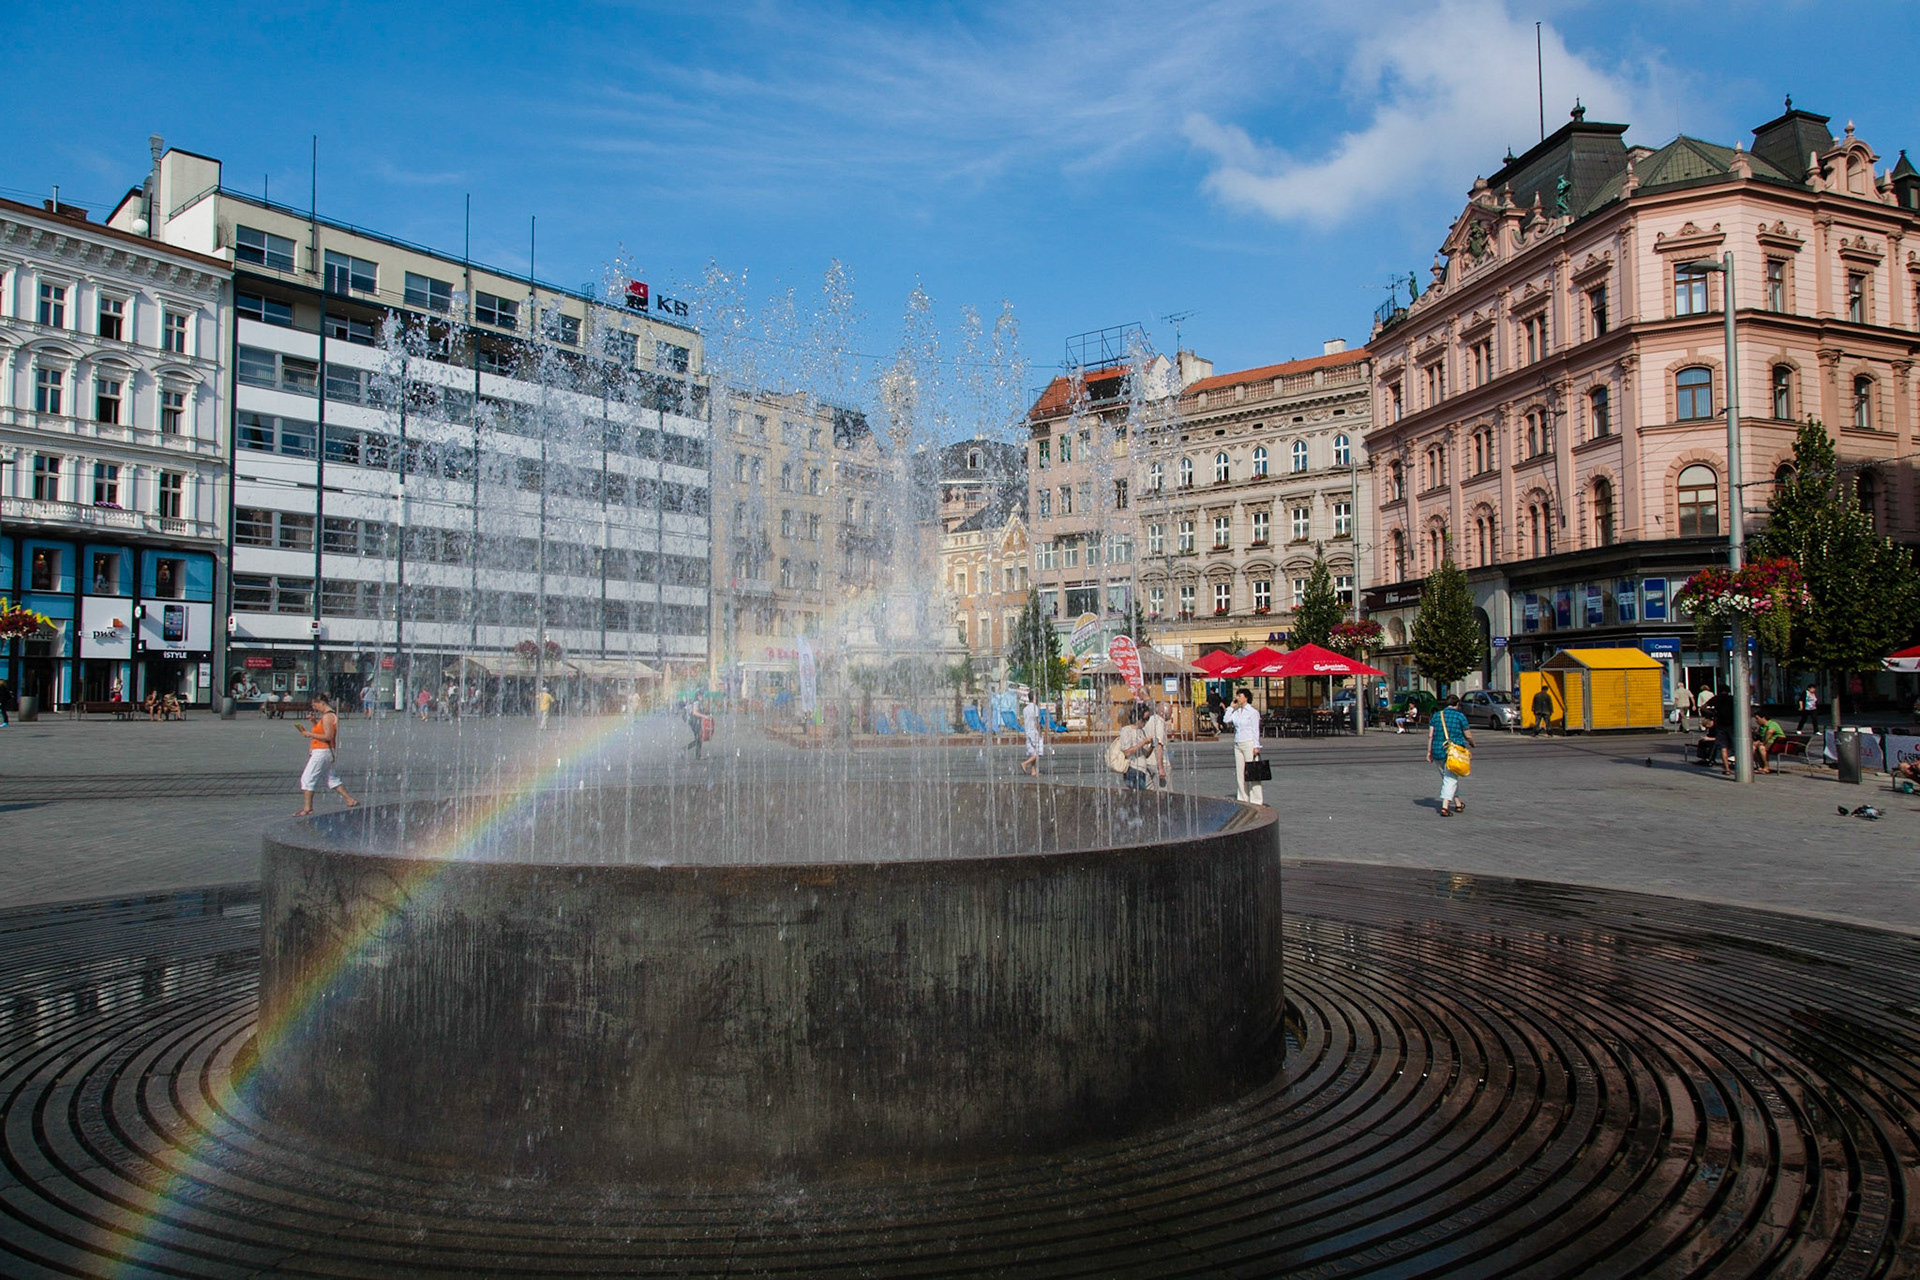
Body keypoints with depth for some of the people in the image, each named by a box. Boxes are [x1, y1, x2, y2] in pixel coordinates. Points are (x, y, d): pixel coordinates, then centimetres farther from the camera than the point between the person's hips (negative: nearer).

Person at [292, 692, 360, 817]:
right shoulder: (329, 715, 15)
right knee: (332, 778, 15)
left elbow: (328, 736, -23)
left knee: (307, 778, -5)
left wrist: (310, 734, -17)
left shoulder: (327, 716, -16)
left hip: (321, 752, -10)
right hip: (326, 752, 10)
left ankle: (307, 807, -2)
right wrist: (314, 721, 9)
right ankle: (350, 801, 14)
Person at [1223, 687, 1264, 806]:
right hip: (1237, 744, 7)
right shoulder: (1237, 711, 12)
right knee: (1239, 773, 6)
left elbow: (1255, 730, -8)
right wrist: (1231, 707, 8)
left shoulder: (1253, 712, -6)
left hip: (1249, 743, -7)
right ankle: (1242, 799, 12)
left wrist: (1256, 746, -12)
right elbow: (1227, 720, 8)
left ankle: (1256, 800, -1)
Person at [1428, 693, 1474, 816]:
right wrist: (1472, 744, 20)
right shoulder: (1460, 716, -3)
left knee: (1449, 778, 19)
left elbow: (1430, 735, 3)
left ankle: (1458, 804, 31)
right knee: (1451, 779, -2)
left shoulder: (1437, 715, 6)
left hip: (1438, 751, 4)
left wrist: (1429, 751, 8)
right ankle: (1445, 806, -15)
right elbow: (1468, 736, -1)